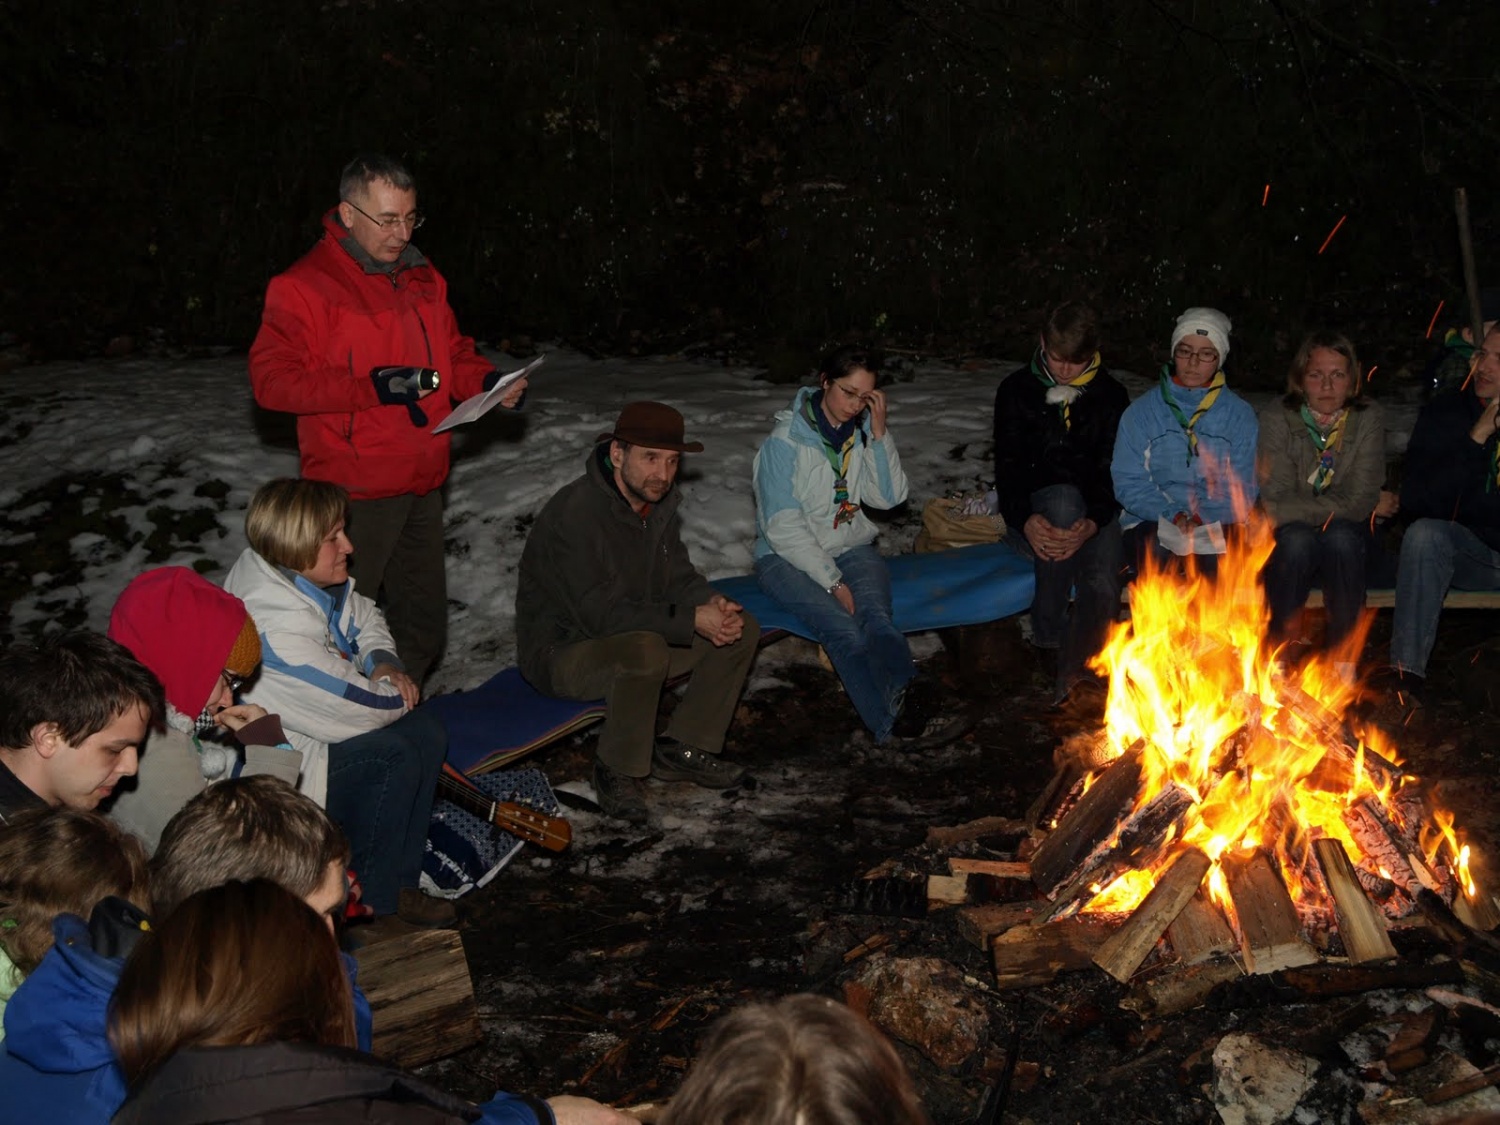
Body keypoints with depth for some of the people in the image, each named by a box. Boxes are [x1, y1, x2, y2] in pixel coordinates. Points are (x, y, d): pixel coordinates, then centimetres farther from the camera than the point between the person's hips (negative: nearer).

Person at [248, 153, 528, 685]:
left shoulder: (422, 277, 13)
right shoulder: (305, 284, -9)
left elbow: (455, 354, 23)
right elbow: (271, 379, -17)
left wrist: (489, 382, 0)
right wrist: (373, 386, -24)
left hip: (421, 484, 7)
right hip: (354, 493, -7)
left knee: (424, 627, 15)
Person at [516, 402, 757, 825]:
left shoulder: (659, 500, 0)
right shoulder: (576, 511, -27)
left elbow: (677, 576, 6)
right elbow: (600, 614, -30)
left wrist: (712, 603, -17)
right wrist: (691, 620, -30)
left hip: (633, 634, 9)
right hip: (560, 650, -9)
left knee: (740, 628, -3)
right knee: (645, 649, -39)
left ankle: (681, 749, 4)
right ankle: (616, 770, -16)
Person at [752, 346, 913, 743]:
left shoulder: (862, 432, 5)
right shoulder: (785, 442, -11)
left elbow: (890, 497, -1)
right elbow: (784, 529, -14)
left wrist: (879, 432, -10)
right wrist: (834, 583, -20)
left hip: (851, 548, 5)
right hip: (788, 557, -5)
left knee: (876, 614, -30)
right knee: (842, 627, -32)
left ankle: (903, 691, -55)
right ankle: (892, 724, -50)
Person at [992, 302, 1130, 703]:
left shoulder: (1110, 395, 5)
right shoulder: (1016, 389, 3)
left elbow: (1113, 471, -5)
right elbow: (1007, 466, -6)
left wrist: (1093, 522, -27)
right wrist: (1026, 520, -27)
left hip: (1093, 514, 1)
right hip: (1033, 513, 0)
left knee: (1103, 585, -32)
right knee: (1064, 498, -37)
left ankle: (1075, 667, -9)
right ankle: (1049, 628, -25)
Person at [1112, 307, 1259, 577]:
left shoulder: (1239, 415, 11)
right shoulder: (1141, 412, 9)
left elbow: (1241, 492, 4)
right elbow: (1128, 484, 1)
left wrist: (1201, 519, -16)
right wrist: (1173, 516, -16)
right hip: (1153, 524, 0)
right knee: (1162, 550, -37)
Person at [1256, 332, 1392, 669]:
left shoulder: (1368, 419, -6)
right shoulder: (1277, 418, -10)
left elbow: (1360, 501, -14)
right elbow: (1274, 505, -18)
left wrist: (1298, 507, -16)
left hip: (1346, 537, 1)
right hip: (1289, 540, -1)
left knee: (1340, 537, -32)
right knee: (1297, 539, -33)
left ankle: (1342, 654, -19)